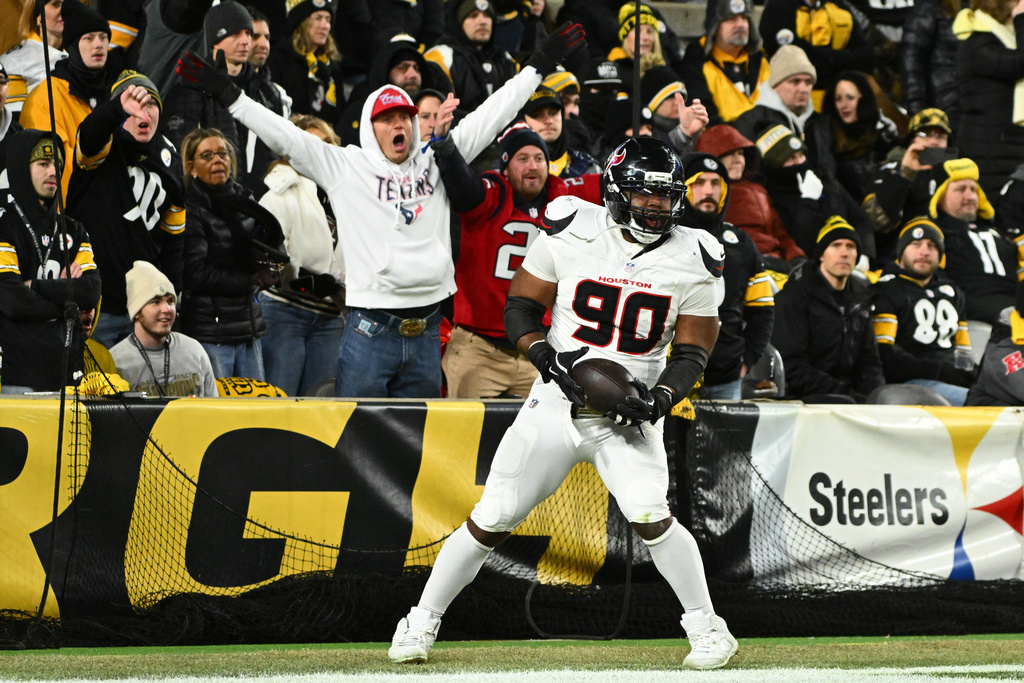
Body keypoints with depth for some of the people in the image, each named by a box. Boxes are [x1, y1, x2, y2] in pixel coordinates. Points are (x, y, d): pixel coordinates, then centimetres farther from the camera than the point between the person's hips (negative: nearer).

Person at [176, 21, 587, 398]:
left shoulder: (434, 162, 10)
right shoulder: (344, 167, 1)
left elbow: (490, 117, 14)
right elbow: (285, 137, -3)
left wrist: (539, 66, 15)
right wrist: (227, 96, -10)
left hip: (426, 332, 4)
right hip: (369, 331, -4)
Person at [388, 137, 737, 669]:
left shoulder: (693, 261, -2)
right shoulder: (572, 234, -4)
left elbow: (692, 349, 3)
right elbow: (520, 305, 3)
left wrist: (661, 397, -15)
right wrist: (545, 356, -16)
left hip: (630, 413, -1)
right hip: (556, 405, 1)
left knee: (649, 514, -23)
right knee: (492, 520, 1)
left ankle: (706, 627, -5)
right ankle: (422, 621, 19)